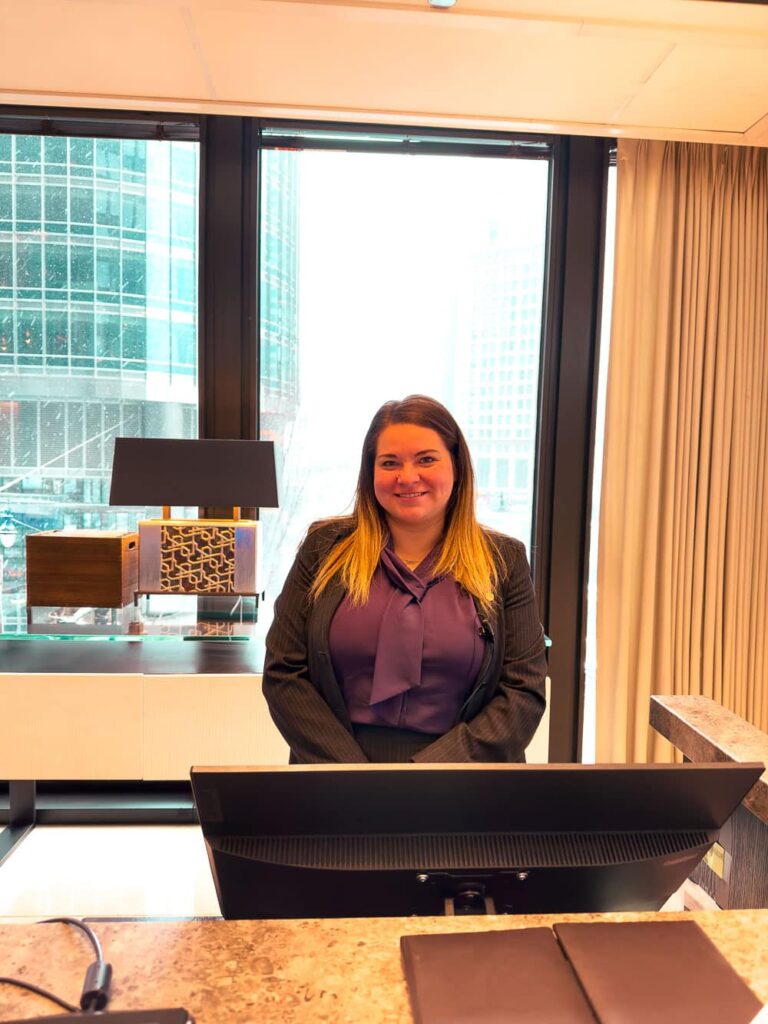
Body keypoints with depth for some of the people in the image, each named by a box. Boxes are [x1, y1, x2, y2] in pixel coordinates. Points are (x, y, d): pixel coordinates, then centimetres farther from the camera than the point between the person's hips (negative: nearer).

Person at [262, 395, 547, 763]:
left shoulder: (503, 560, 5)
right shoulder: (325, 548, 5)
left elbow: (525, 692, 0)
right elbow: (283, 673, 2)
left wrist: (434, 767, -11)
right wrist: (347, 766, -9)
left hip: (454, 763, 0)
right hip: (334, 766, 1)